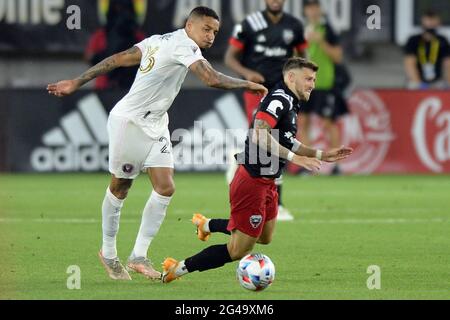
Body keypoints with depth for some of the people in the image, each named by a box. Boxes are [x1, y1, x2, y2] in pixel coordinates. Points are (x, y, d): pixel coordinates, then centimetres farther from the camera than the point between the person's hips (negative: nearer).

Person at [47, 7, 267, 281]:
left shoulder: (160, 41, 8)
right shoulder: (183, 45, -18)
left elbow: (118, 59, 9)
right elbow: (212, 80, -30)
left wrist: (77, 83, 10)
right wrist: (249, 85, -16)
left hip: (155, 125, 9)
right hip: (129, 121, -9)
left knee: (166, 188, -4)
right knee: (120, 187, 6)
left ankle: (139, 256, -1)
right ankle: (109, 254, 21)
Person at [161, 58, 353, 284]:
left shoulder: (290, 104, 14)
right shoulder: (279, 99, -18)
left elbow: (288, 144, 23)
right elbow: (259, 135, -31)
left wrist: (322, 155, 17)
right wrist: (294, 157, -30)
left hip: (266, 183, 10)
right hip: (252, 182, -10)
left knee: (265, 237, 27)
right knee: (238, 251, -4)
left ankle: (206, 224, 39)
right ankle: (179, 269, 3)